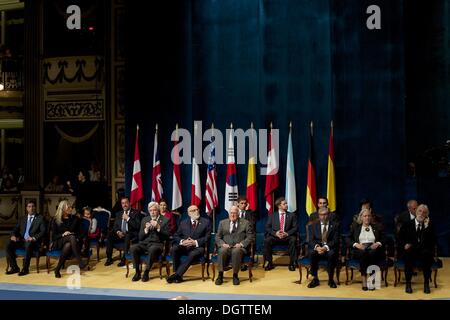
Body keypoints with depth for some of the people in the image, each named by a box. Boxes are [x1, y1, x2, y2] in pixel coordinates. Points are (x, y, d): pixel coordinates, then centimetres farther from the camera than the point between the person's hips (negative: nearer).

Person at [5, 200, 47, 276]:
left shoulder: (40, 218, 6)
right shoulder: (22, 218, 21)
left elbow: (43, 231, -5)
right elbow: (15, 229, 15)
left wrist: (34, 237, -22)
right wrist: (13, 235, -9)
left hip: (33, 242, -5)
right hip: (21, 240, 5)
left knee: (28, 244, -39)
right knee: (9, 245, -23)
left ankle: (25, 268, -28)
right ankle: (14, 267, -10)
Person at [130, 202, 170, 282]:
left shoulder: (165, 220, 7)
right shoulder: (145, 220, 18)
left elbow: (167, 236, -3)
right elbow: (140, 237, 13)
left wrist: (158, 227, -15)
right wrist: (146, 229, -5)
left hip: (157, 244, -4)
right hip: (144, 243, 4)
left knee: (152, 249, -38)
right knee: (133, 248, -27)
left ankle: (146, 273, -24)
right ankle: (137, 272, -15)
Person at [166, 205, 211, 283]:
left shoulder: (206, 222, 11)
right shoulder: (183, 223, 20)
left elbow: (207, 237, 1)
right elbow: (175, 236, 12)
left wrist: (195, 242, -14)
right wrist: (182, 241, -10)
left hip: (197, 247, -3)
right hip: (184, 247, 3)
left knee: (193, 254, -37)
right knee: (174, 248, -29)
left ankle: (177, 275, -37)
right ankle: (178, 276, -26)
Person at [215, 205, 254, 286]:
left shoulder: (246, 223, 10)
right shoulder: (223, 223, 17)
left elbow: (250, 237, 3)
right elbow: (217, 237, 14)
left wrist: (241, 244, -13)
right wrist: (222, 244, -7)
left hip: (239, 247, -2)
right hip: (226, 247, 2)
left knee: (236, 251, -37)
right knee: (222, 251, -34)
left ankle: (235, 275, -25)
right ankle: (220, 275, -28)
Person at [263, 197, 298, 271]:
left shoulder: (292, 215, 12)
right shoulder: (272, 215, 12)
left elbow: (295, 228, 4)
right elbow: (267, 227, 5)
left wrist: (287, 233, -14)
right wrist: (275, 233, -14)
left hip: (287, 237, 0)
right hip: (275, 236, 0)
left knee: (293, 240, -33)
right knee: (267, 240, -30)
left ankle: (292, 263, -22)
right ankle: (269, 263, -16)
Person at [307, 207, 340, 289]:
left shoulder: (335, 225, 6)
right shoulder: (314, 226, 12)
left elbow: (335, 241, -5)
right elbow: (311, 241, 3)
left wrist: (326, 247, -23)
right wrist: (317, 247, -20)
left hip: (330, 249, -2)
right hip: (317, 248, 2)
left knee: (332, 254, -36)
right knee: (311, 253, -32)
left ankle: (331, 279, -19)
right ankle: (315, 279, -19)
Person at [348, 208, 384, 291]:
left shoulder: (376, 227, 23)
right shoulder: (356, 228, 21)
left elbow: (382, 239, 15)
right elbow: (349, 240, 12)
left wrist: (378, 243, -6)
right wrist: (356, 244, -8)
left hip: (373, 249, 0)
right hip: (359, 250, 0)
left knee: (372, 253, -37)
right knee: (363, 253, -38)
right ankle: (364, 281, -38)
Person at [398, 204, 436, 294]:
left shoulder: (429, 226, 11)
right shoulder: (407, 225, 12)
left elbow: (433, 242, -4)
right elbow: (400, 239, 9)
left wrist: (426, 227, -12)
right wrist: (405, 245, -12)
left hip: (424, 252, 0)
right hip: (410, 250, 0)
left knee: (427, 253, -34)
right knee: (409, 253, -34)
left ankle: (426, 283, -21)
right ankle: (408, 283, -23)